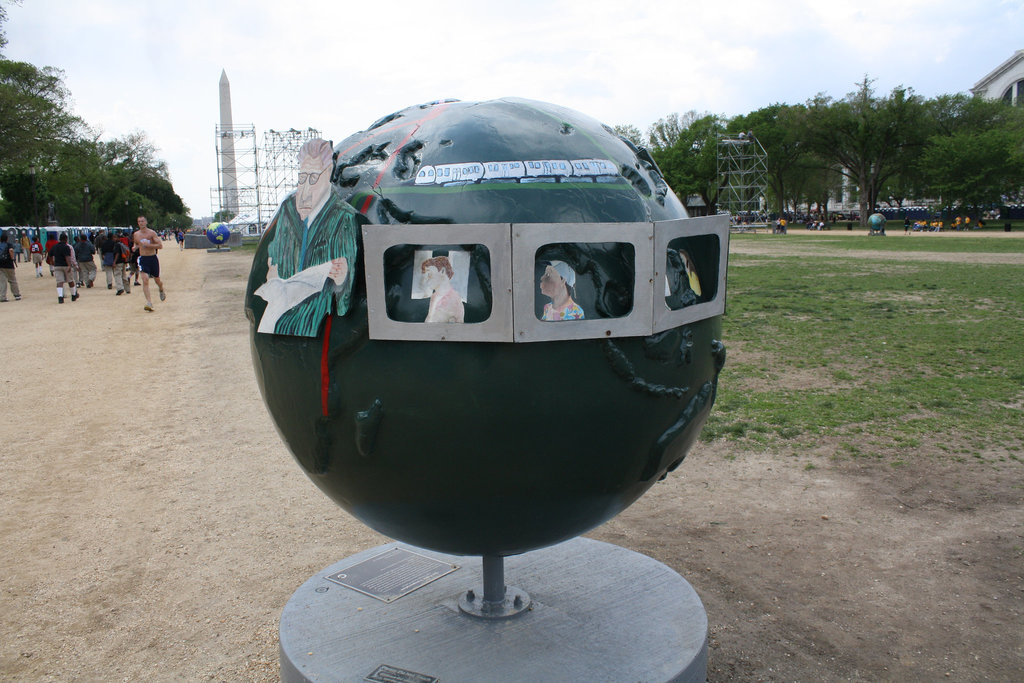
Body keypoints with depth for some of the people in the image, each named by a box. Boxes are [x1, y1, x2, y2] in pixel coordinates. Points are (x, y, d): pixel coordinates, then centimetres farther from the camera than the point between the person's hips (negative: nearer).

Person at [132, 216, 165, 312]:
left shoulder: (152, 233, -7)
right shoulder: (136, 234, 5)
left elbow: (160, 246, -13)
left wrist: (148, 244, -21)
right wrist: (136, 247, 2)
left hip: (153, 258, -1)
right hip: (143, 259, 2)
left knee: (157, 280, 12)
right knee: (145, 280, -16)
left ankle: (161, 290, 48)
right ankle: (149, 302, -19)